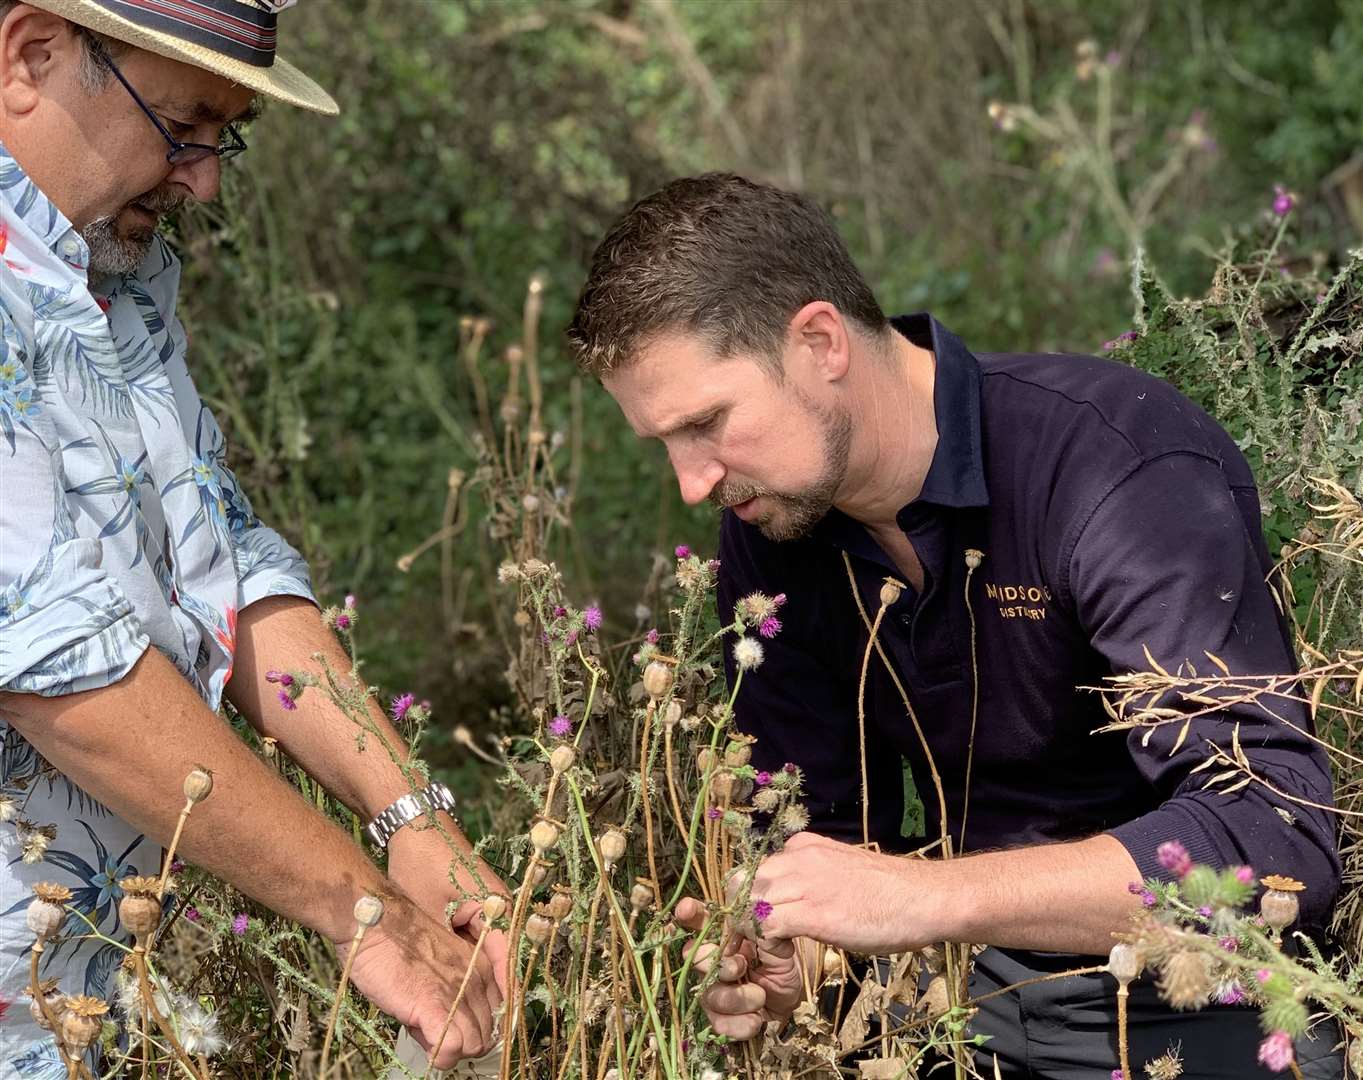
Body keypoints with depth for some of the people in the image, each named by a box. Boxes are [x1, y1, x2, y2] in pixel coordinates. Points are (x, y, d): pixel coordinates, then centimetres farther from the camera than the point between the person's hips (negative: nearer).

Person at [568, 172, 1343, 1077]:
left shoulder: (1129, 471, -21)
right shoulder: (765, 534, 0)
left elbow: (1277, 836, -29)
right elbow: (839, 831, 8)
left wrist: (928, 897, -34)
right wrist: (798, 964, -14)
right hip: (975, 982, 5)